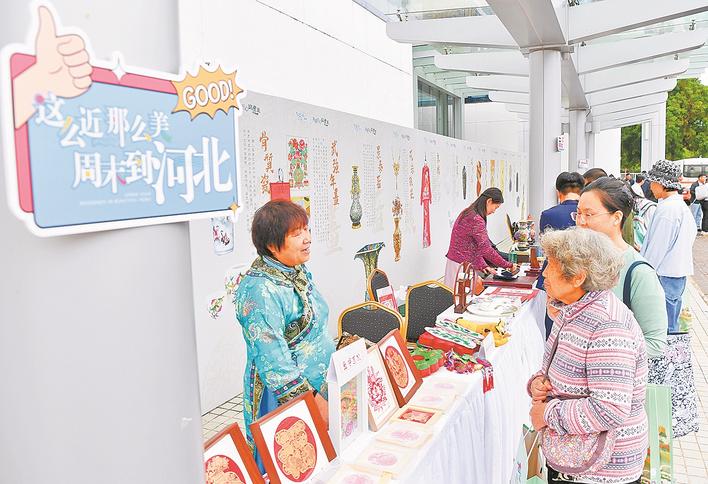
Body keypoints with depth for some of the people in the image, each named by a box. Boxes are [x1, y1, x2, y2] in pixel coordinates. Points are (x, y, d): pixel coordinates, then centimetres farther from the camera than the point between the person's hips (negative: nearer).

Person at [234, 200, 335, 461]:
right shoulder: (259, 290, -24)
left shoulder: (300, 272, 5)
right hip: (283, 402, -8)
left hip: (321, 388, 8)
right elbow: (274, 362, -26)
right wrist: (314, 401, -24)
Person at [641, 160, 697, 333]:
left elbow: (657, 249, -18)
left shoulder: (666, 209, -18)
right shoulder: (682, 206, 12)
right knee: (672, 326, 19)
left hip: (665, 276, -10)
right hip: (679, 273, 10)